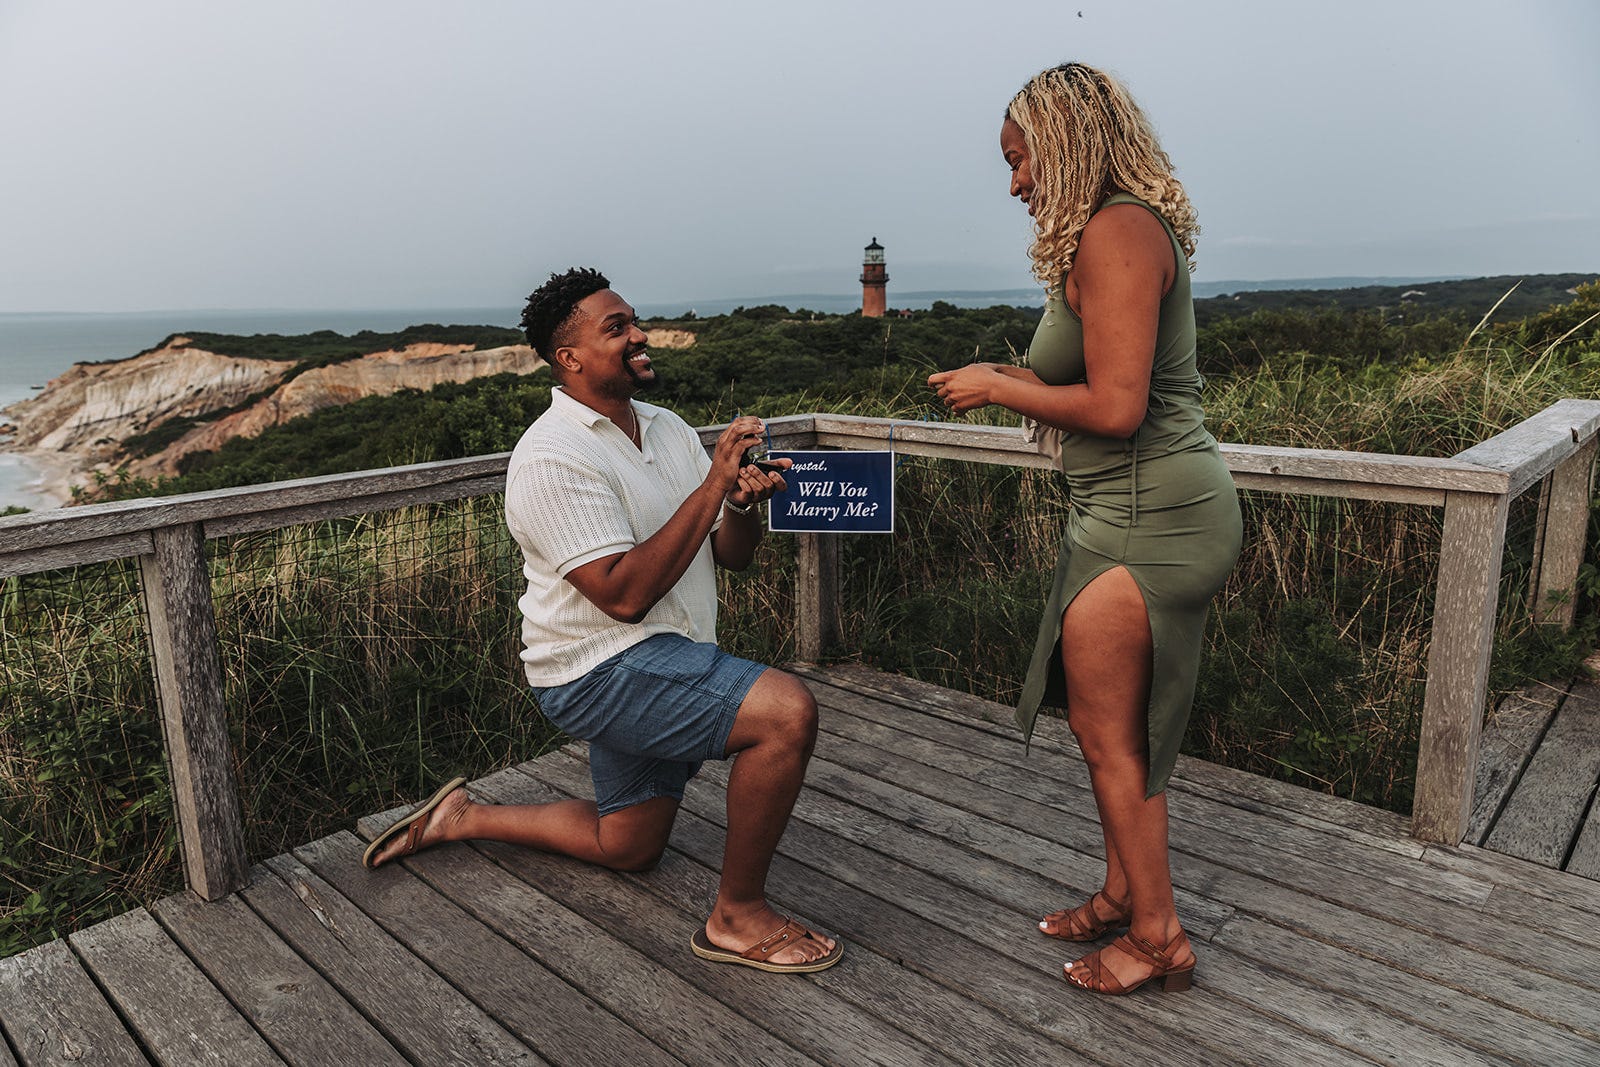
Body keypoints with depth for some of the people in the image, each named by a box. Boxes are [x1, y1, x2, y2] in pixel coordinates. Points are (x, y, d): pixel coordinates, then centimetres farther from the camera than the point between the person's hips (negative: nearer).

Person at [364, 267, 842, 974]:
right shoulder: (553, 458, -18)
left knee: (626, 848, 21)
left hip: (657, 663, 9)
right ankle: (738, 917, -9)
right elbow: (625, 594, -27)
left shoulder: (666, 427, 8)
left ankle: (463, 819, 36)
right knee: (788, 711, -27)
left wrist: (745, 500, -16)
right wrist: (712, 483, -27)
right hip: (601, 670, -9)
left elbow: (733, 554, 6)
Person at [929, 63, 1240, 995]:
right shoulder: (1130, 229, 16)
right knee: (1113, 720, 18)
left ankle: (1159, 937, 19)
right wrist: (1015, 377, 12)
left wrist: (998, 388, -10)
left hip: (1148, 513, -10)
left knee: (1107, 732, 2)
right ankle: (1124, 896, 33)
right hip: (1149, 508, 10)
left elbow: (1115, 409, -23)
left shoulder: (1115, 230, -16)